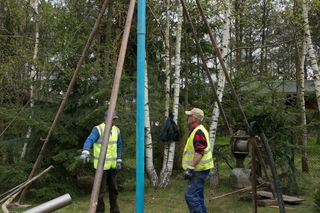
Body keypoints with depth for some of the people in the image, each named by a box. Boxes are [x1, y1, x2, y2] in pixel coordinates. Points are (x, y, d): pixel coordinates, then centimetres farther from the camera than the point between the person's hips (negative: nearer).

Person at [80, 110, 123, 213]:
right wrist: (85, 152, -47)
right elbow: (89, 140, -29)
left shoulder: (116, 130, 5)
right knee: (101, 189, -3)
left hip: (112, 164, 6)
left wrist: (119, 160, 10)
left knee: (113, 188, 14)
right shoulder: (98, 129, -14)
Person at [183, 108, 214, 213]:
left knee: (190, 195, -12)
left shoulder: (198, 132, -18)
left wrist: (190, 168, -28)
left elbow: (199, 152, -26)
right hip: (199, 169, 11)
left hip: (199, 170, -11)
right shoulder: (198, 130, 16)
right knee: (197, 195, 16)